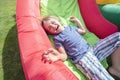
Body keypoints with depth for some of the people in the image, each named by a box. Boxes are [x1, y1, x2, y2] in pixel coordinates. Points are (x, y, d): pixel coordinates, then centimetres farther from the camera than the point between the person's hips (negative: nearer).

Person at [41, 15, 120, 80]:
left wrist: (77, 20, 34)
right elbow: (65, 56, -6)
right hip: (82, 59, -7)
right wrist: (58, 56, -28)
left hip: (92, 50, 7)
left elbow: (83, 31, 37)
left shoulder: (70, 27, 20)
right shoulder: (57, 38, 3)